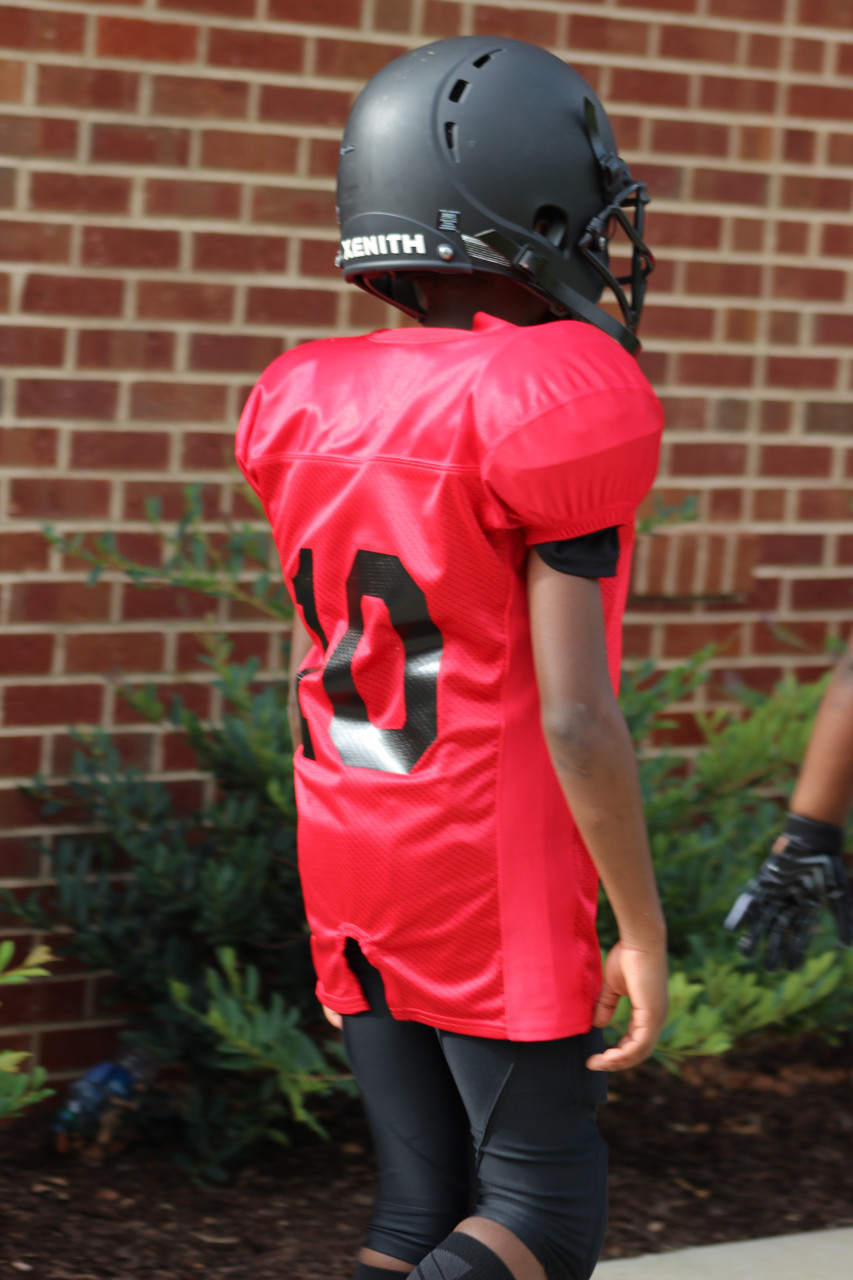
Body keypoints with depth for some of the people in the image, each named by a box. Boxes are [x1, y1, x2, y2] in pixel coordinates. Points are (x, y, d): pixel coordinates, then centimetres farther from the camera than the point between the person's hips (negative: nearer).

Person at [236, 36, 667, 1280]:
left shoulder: (313, 406, 4)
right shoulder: (558, 414, -17)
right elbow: (574, 718, -17)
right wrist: (645, 930, -10)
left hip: (354, 875, 7)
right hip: (501, 895, -6)